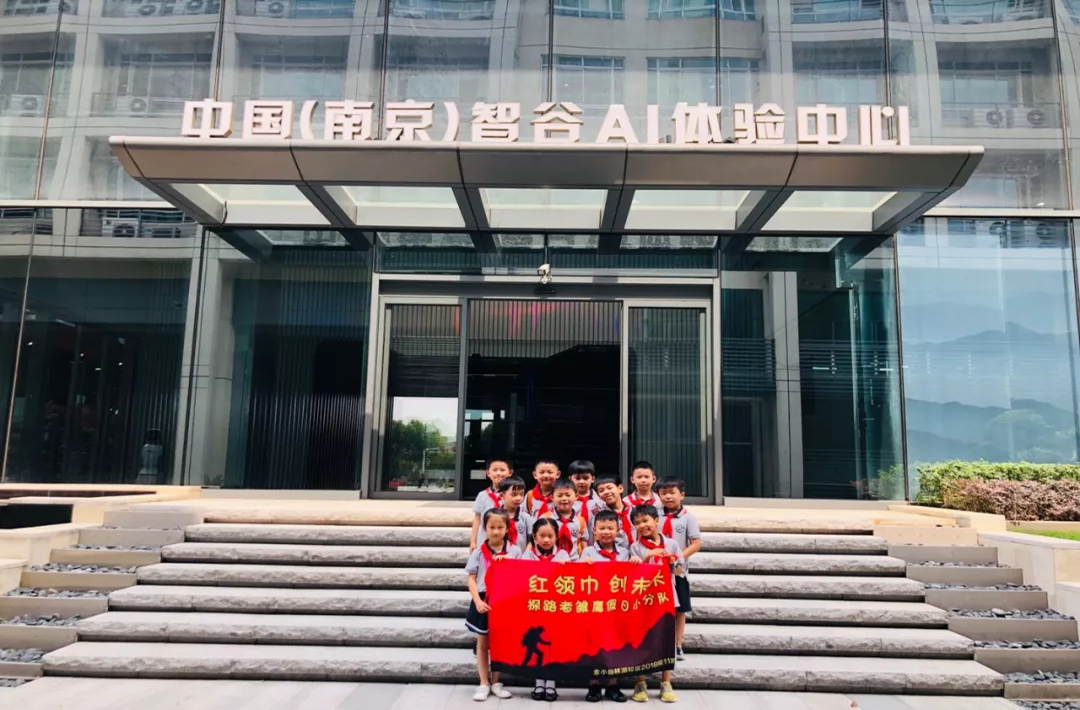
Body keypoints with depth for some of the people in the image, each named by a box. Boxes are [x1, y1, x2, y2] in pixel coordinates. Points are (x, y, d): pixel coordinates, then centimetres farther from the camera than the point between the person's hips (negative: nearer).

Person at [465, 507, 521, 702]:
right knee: (482, 643, 9)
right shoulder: (479, 552, -3)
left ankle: (496, 682, 23)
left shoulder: (514, 551, -3)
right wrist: (478, 601, -14)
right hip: (483, 601, 0)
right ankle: (484, 683, 20)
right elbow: (472, 579, -3)